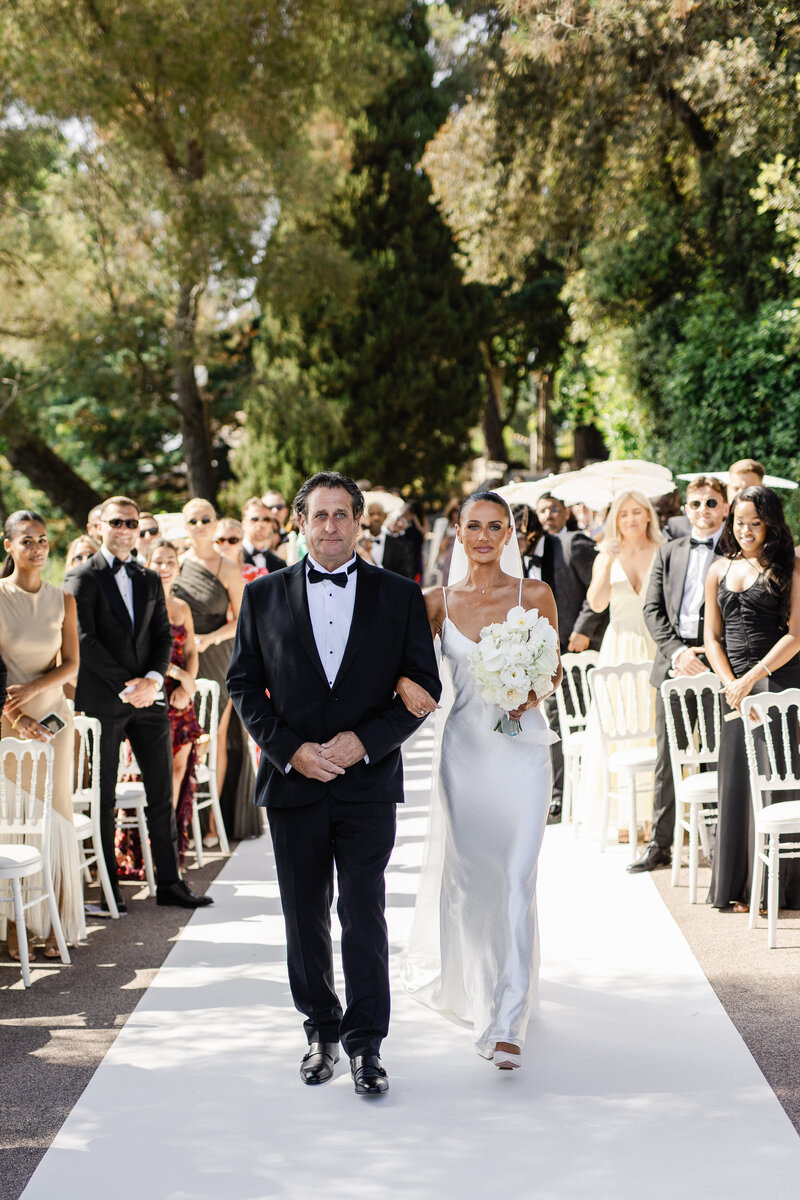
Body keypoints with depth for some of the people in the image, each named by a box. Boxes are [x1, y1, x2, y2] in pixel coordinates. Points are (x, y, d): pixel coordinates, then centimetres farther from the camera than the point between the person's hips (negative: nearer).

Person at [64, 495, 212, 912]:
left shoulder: (149, 579, 16)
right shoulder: (82, 578, -2)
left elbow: (163, 635, 12)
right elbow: (84, 641, -10)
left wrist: (153, 679, -6)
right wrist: (124, 687, -13)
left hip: (147, 698, 5)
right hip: (101, 702, -5)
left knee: (162, 794, 4)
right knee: (103, 797, 3)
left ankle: (169, 881, 11)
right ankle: (106, 885, 11)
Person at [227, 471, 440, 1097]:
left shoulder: (399, 595, 3)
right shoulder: (264, 595, 6)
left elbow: (423, 686, 2)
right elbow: (244, 684, 5)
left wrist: (365, 741, -11)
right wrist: (290, 749, -8)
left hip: (368, 781, -2)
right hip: (293, 782, 2)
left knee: (364, 913, -4)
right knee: (305, 917, 10)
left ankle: (365, 1045, 4)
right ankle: (321, 1032, 24)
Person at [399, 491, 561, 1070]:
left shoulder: (535, 595, 1)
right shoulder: (439, 602, 4)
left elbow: (554, 668, 9)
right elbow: (410, 660, 6)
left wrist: (536, 691, -12)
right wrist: (404, 682, -17)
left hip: (523, 750, -2)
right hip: (465, 750, 2)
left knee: (516, 881, -8)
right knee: (465, 874, 13)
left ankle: (508, 1025, -6)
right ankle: (467, 982, 41)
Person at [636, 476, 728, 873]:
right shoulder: (668, 553, 13)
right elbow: (653, 609, 8)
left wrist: (708, 656, -11)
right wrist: (676, 651, -8)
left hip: (717, 663, -4)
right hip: (672, 663, 4)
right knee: (667, 758, 8)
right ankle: (659, 846, 14)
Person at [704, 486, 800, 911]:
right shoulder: (719, 570, 14)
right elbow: (712, 637, 13)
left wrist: (752, 678, -12)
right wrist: (731, 684, -2)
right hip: (736, 688, 4)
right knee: (737, 780, 3)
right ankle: (742, 886, 10)